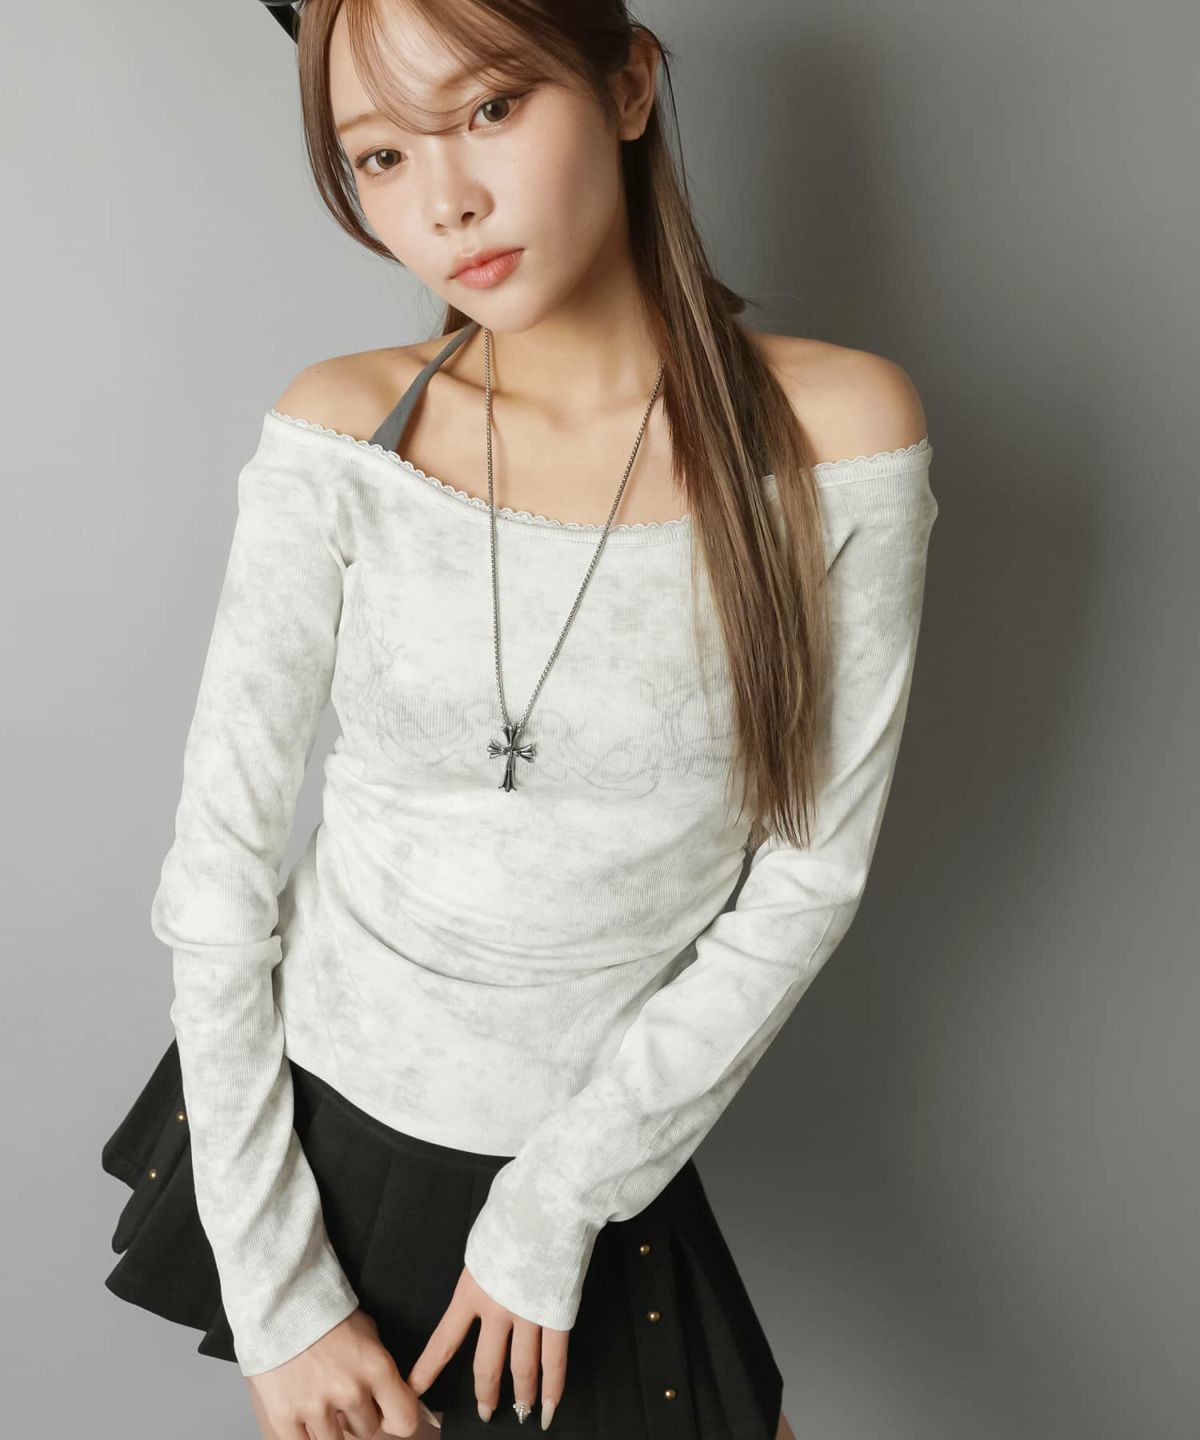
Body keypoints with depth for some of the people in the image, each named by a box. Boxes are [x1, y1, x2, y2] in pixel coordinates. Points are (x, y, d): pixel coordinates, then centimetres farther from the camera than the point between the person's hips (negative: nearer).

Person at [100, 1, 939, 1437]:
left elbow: (809, 875, -10)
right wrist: (274, 1288, -9)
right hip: (304, 1116, 1)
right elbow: (218, 861, -9)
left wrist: (558, 1202, -10)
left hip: (602, 1150, 0)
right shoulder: (339, 432, -11)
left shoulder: (835, 431, -14)